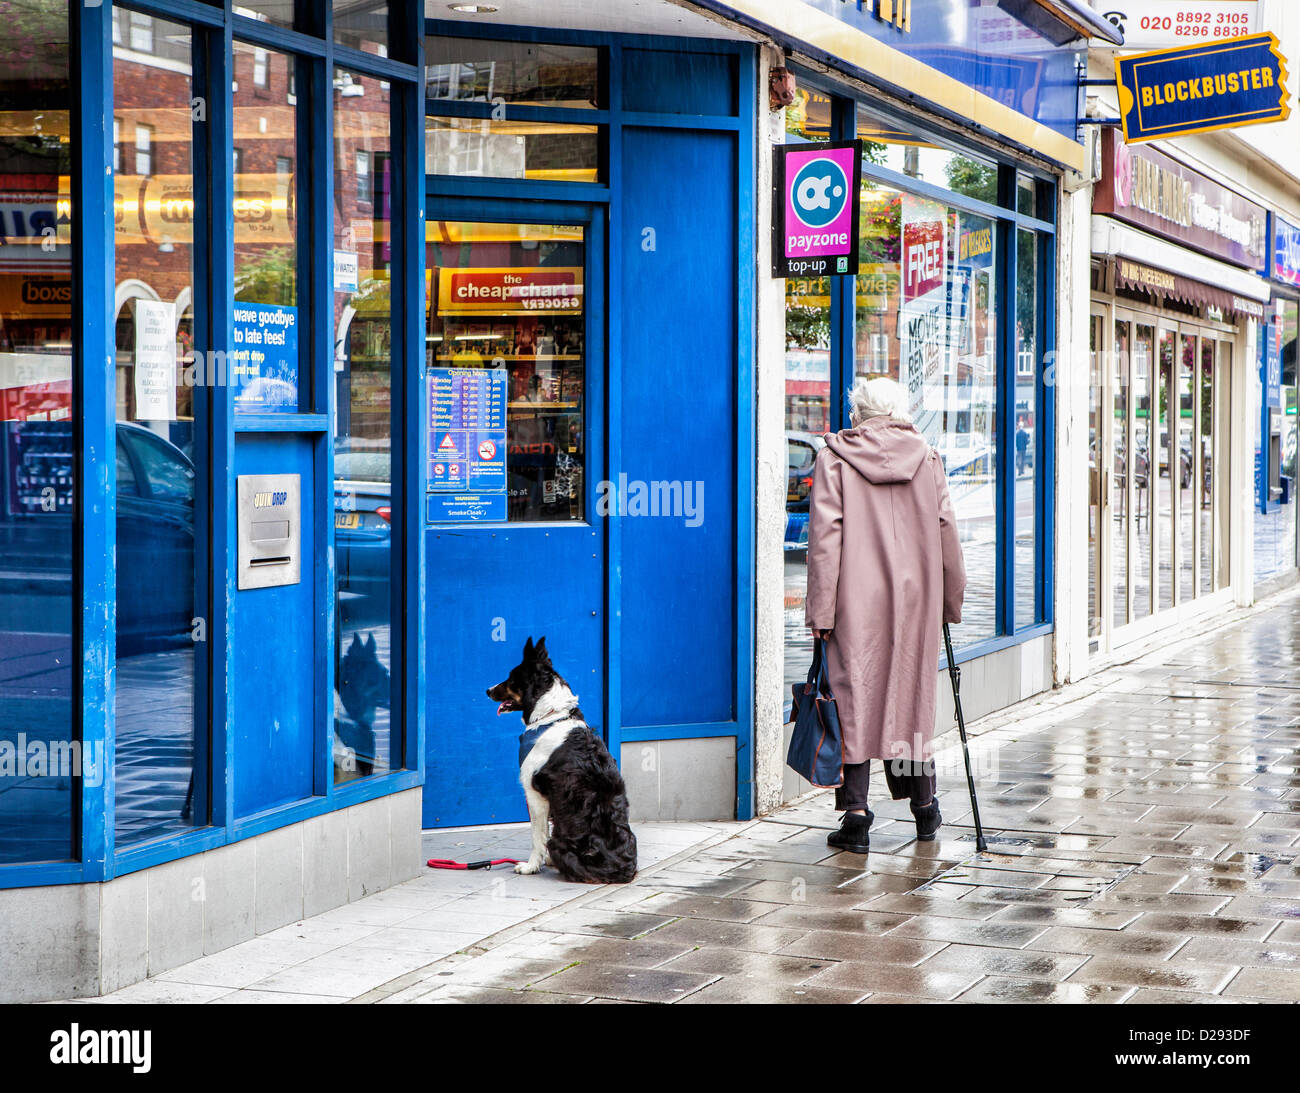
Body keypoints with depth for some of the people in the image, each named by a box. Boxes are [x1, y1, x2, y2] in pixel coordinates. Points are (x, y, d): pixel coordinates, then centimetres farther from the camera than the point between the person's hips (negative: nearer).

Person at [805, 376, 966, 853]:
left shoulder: (834, 457, -2)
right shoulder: (926, 457, 6)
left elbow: (825, 534, -8)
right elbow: (946, 530, 7)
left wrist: (821, 609, -8)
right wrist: (951, 599, 15)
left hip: (856, 599, -3)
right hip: (915, 598, 3)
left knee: (856, 696, 0)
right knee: (912, 693, 14)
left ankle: (856, 812, -5)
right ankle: (924, 805, 23)